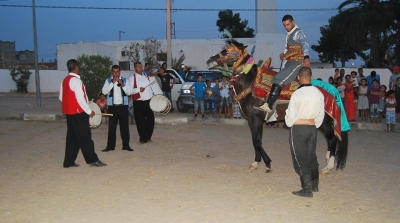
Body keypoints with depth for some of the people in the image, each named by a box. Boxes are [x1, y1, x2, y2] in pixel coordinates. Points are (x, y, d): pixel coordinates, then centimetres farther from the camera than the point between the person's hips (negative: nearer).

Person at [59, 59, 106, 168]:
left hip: (69, 112, 9)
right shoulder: (76, 80, -17)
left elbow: (61, 97, 16)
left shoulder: (65, 80, 10)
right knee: (85, 137, -2)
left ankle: (69, 161, 15)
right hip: (78, 113, -9)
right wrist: (89, 111, -11)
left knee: (72, 137, 12)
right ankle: (93, 160, 4)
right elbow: (80, 99, -20)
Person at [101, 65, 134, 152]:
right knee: (111, 126, 1)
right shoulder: (108, 81, 4)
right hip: (112, 106, -1)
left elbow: (129, 92, -2)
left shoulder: (125, 80, 6)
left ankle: (126, 145, 11)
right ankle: (110, 145, 7)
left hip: (123, 106, 1)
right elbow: (104, 91, -10)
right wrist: (112, 82, -15)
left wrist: (122, 84, -15)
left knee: (124, 126, 4)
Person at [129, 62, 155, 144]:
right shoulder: (132, 78, -4)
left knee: (150, 120, 8)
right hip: (139, 103, -5)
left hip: (149, 101, 6)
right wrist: (138, 89, -23)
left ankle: (148, 137, 23)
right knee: (141, 121, -1)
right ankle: (143, 138, 10)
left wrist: (153, 96, 14)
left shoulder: (146, 76, 15)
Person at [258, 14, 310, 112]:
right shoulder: (289, 35, 22)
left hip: (298, 62, -10)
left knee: (278, 80, -23)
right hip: (289, 62, 10)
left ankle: (268, 105, -30)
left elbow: (305, 44, -24)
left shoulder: (298, 33, -6)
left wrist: (306, 57, -42)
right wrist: (284, 54, 12)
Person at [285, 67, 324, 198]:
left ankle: (307, 189, 7)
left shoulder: (297, 94, -16)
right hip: (313, 128, 6)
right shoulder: (319, 93, -1)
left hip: (298, 129, -5)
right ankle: (314, 185, 31)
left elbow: (290, 116, -12)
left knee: (300, 159, 4)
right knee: (311, 156, 19)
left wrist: (289, 123, 8)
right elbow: (321, 115, 6)